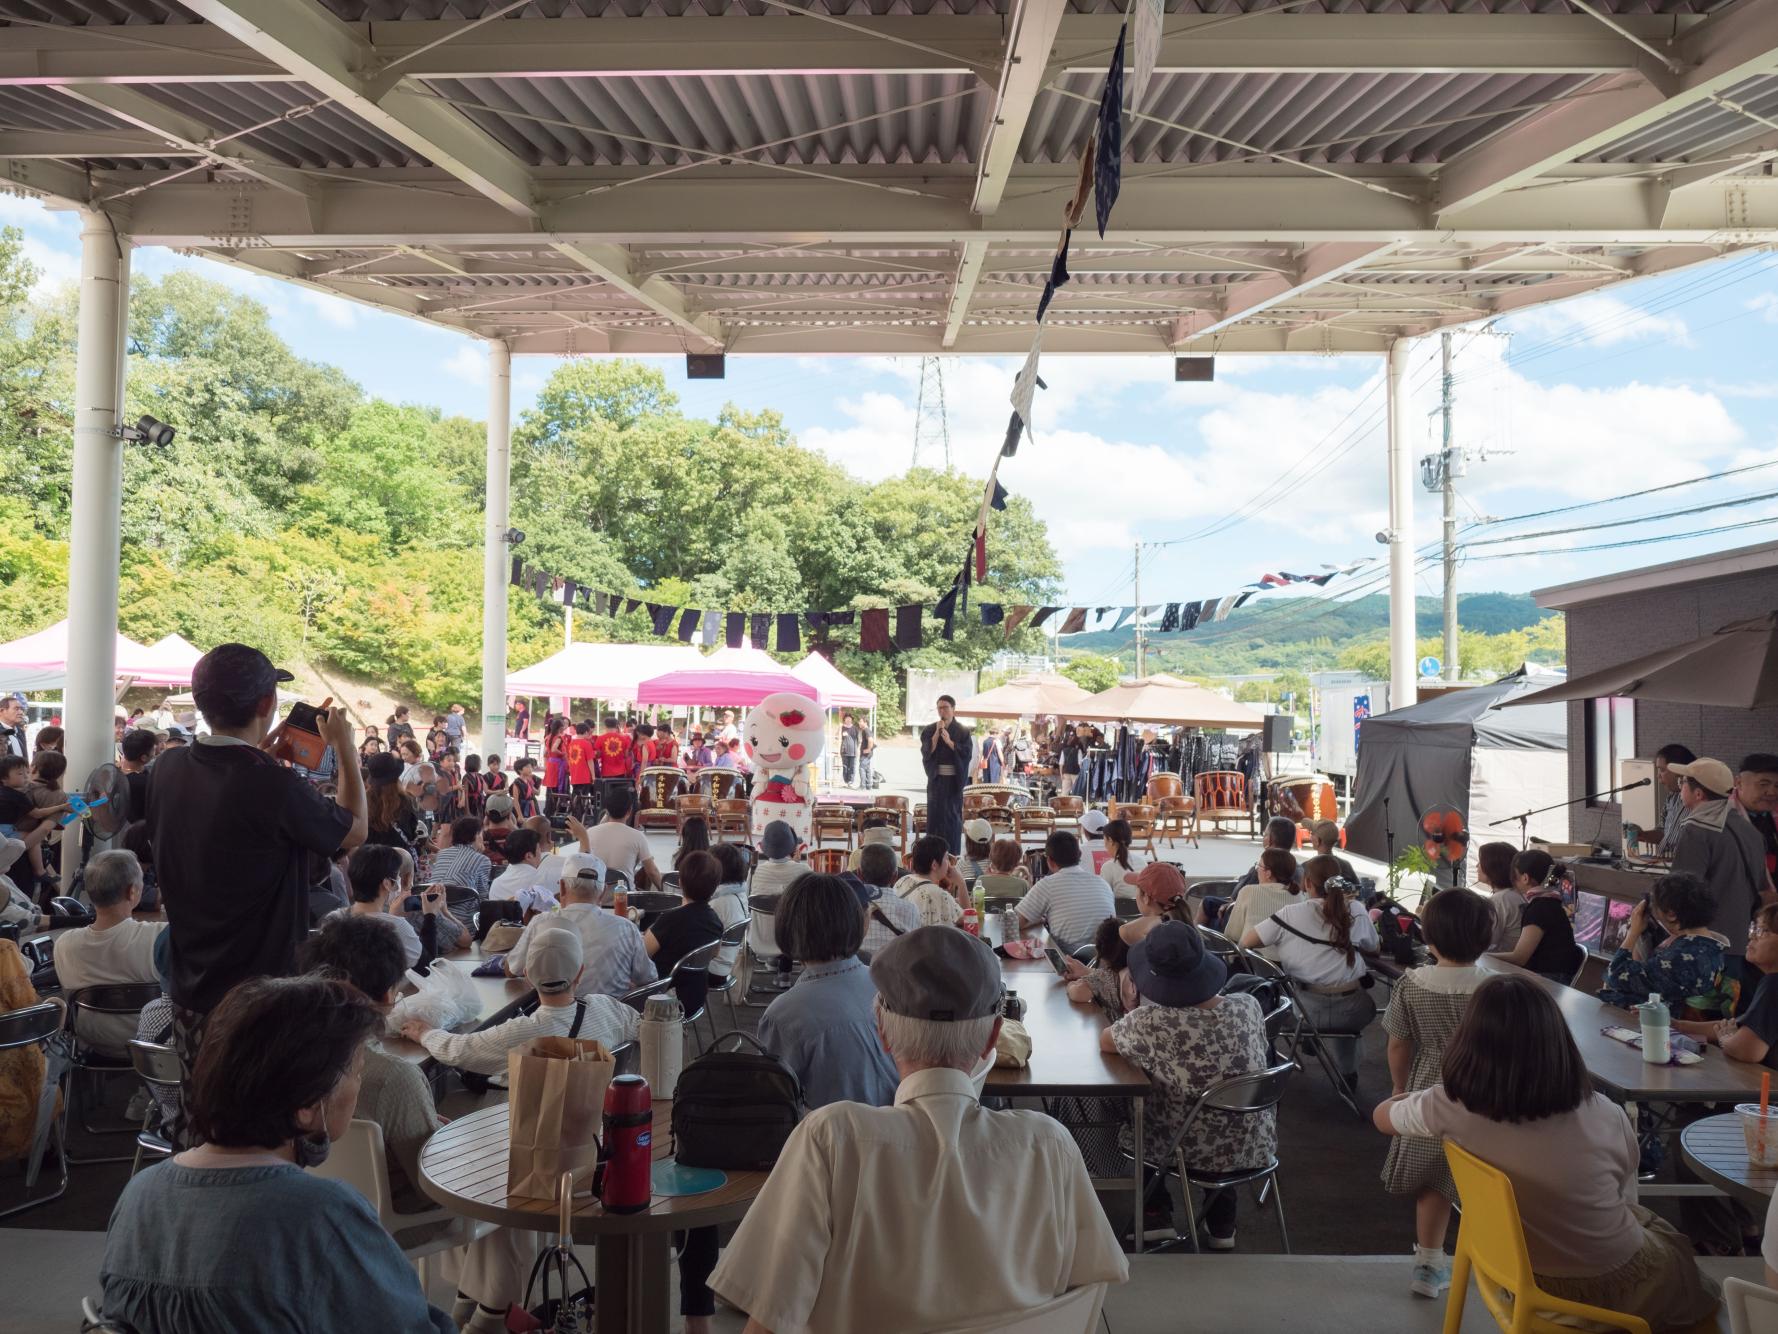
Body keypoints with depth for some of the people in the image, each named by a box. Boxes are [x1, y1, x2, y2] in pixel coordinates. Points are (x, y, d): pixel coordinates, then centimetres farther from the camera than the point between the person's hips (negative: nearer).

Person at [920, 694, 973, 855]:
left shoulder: (963, 731, 0)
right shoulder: (929, 730, 5)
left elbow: (967, 753, -8)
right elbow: (926, 751, -5)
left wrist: (949, 741, -18)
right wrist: (936, 734, -15)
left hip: (954, 779, -1)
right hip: (936, 778, 2)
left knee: (953, 815, 1)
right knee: (935, 815, 2)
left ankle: (953, 853, 7)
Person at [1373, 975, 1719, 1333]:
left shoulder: (1450, 1107, -22)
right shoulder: (1604, 1117, -25)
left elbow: (1382, 1116, 0)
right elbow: (1625, 1200, -3)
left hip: (1518, 1277, 3)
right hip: (1608, 1289, -2)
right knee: (1679, 1251, 31)